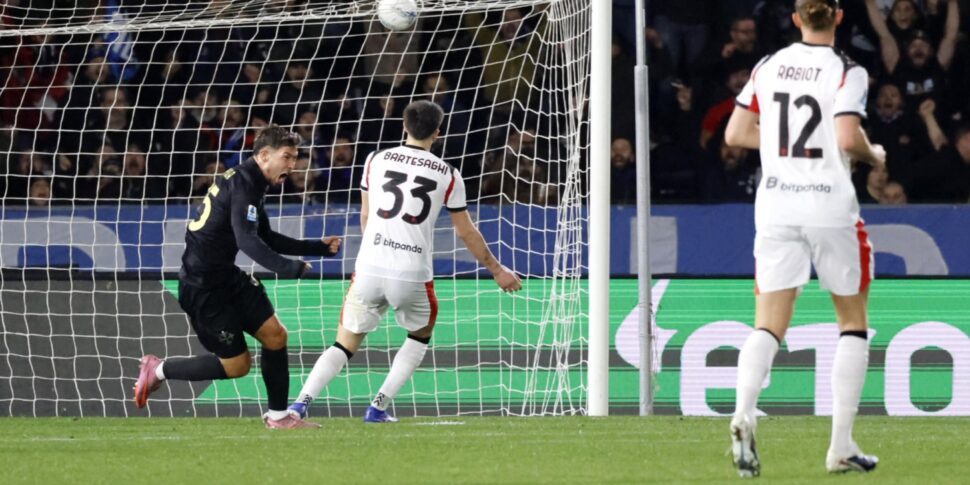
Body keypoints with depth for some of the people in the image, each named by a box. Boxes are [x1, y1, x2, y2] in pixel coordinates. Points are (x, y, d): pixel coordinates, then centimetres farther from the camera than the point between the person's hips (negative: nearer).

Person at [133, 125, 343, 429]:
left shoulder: (247, 183, 13)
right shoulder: (242, 185, -19)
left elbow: (268, 239, 23)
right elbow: (247, 241, -33)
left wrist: (319, 248, 17)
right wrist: (288, 268, -40)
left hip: (225, 276, 10)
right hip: (202, 287, -10)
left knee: (274, 335, 4)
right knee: (237, 364, -2)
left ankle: (278, 416, 15)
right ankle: (158, 370, 13)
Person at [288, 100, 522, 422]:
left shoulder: (376, 160, 9)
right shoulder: (448, 175, 6)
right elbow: (466, 232, 14)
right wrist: (497, 271, 27)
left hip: (370, 267, 1)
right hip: (413, 274, -1)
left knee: (346, 345, 12)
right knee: (421, 336, 26)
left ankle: (302, 402, -8)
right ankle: (379, 405, 12)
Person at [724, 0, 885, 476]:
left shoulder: (767, 67, 6)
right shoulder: (846, 71, -7)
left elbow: (735, 133, 9)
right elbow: (848, 139, -18)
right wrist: (875, 156, 3)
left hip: (775, 205, 3)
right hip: (830, 204, -3)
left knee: (768, 325, 1)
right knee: (853, 321, 13)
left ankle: (743, 414, -28)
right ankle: (841, 446, 7)